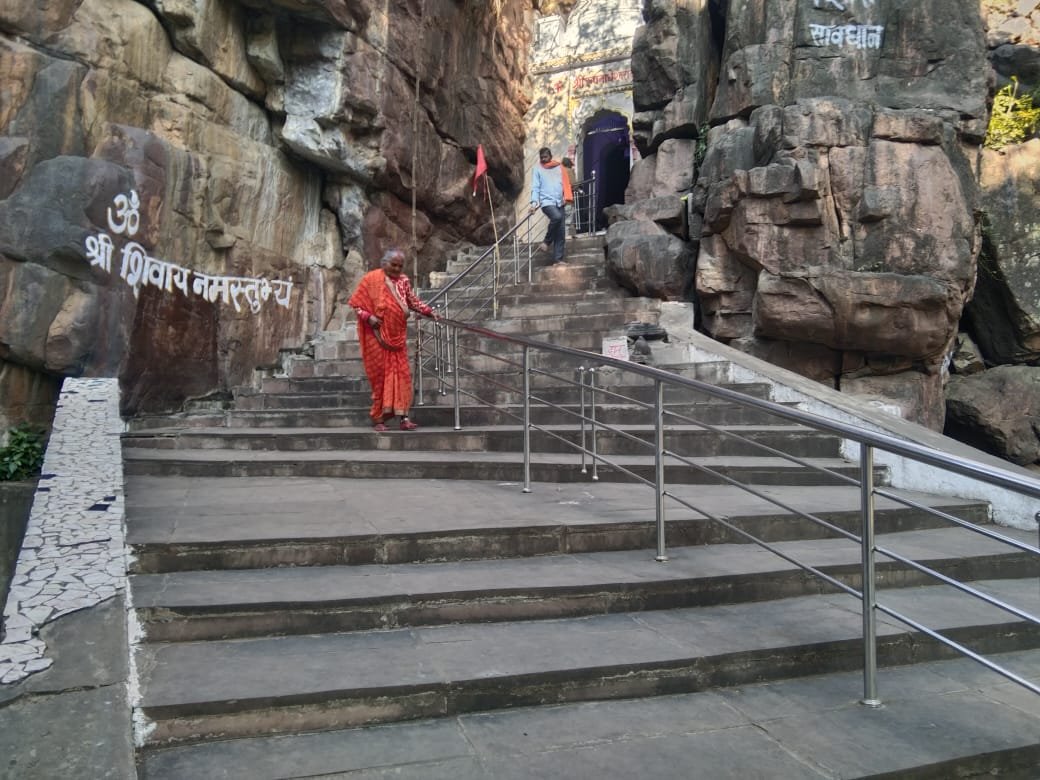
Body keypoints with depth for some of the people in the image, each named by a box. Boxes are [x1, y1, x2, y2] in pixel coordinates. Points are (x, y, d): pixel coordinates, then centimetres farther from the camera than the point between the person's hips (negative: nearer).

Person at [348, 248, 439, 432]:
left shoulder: (403, 281, 10)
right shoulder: (371, 279, -5)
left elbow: (414, 301, 15)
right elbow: (356, 302, -3)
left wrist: (430, 312, 3)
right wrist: (368, 317, -18)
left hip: (398, 336, 5)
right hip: (378, 337, -4)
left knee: (401, 374, 0)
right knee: (380, 375, -2)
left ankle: (403, 417, 0)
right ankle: (378, 418, 8)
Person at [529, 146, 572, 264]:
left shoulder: (559, 167, 15)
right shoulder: (537, 169, 7)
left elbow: (565, 183, 10)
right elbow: (535, 187, 0)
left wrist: (567, 197, -7)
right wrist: (534, 202, -15)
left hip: (559, 202, 4)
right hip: (546, 202, -4)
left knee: (561, 232, 0)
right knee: (556, 217, -33)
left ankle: (558, 259, 5)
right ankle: (546, 242, -13)